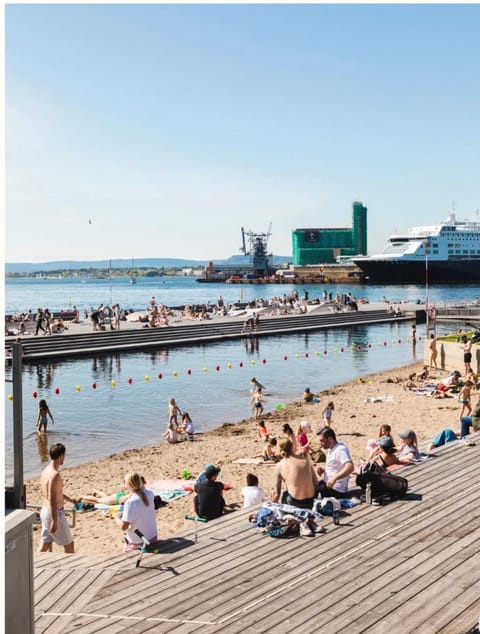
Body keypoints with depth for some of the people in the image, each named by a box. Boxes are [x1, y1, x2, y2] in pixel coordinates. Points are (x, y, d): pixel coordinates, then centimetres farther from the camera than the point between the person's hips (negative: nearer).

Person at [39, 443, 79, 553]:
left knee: (45, 545, 14)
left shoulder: (46, 471, 5)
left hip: (45, 511, 9)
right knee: (69, 544, 8)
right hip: (55, 513, -9)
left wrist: (69, 499, 29)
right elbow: (52, 500, -26)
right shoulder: (55, 475, -24)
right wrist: (55, 521, -24)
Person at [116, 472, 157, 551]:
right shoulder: (149, 493, -7)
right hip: (153, 537, 4)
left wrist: (117, 518, -1)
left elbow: (123, 527, -19)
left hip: (138, 542, -4)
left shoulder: (130, 502, -25)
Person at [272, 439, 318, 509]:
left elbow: (276, 493, 2)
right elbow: (316, 482, 6)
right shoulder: (305, 459, 5)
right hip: (310, 502, 3)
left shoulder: (279, 466, -1)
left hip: (295, 502, -2)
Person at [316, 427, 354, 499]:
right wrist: (323, 468, 5)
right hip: (327, 484, 10)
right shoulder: (330, 449, 12)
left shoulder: (341, 449, -19)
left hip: (335, 490, -10)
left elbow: (350, 467, -32)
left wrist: (335, 478, -42)